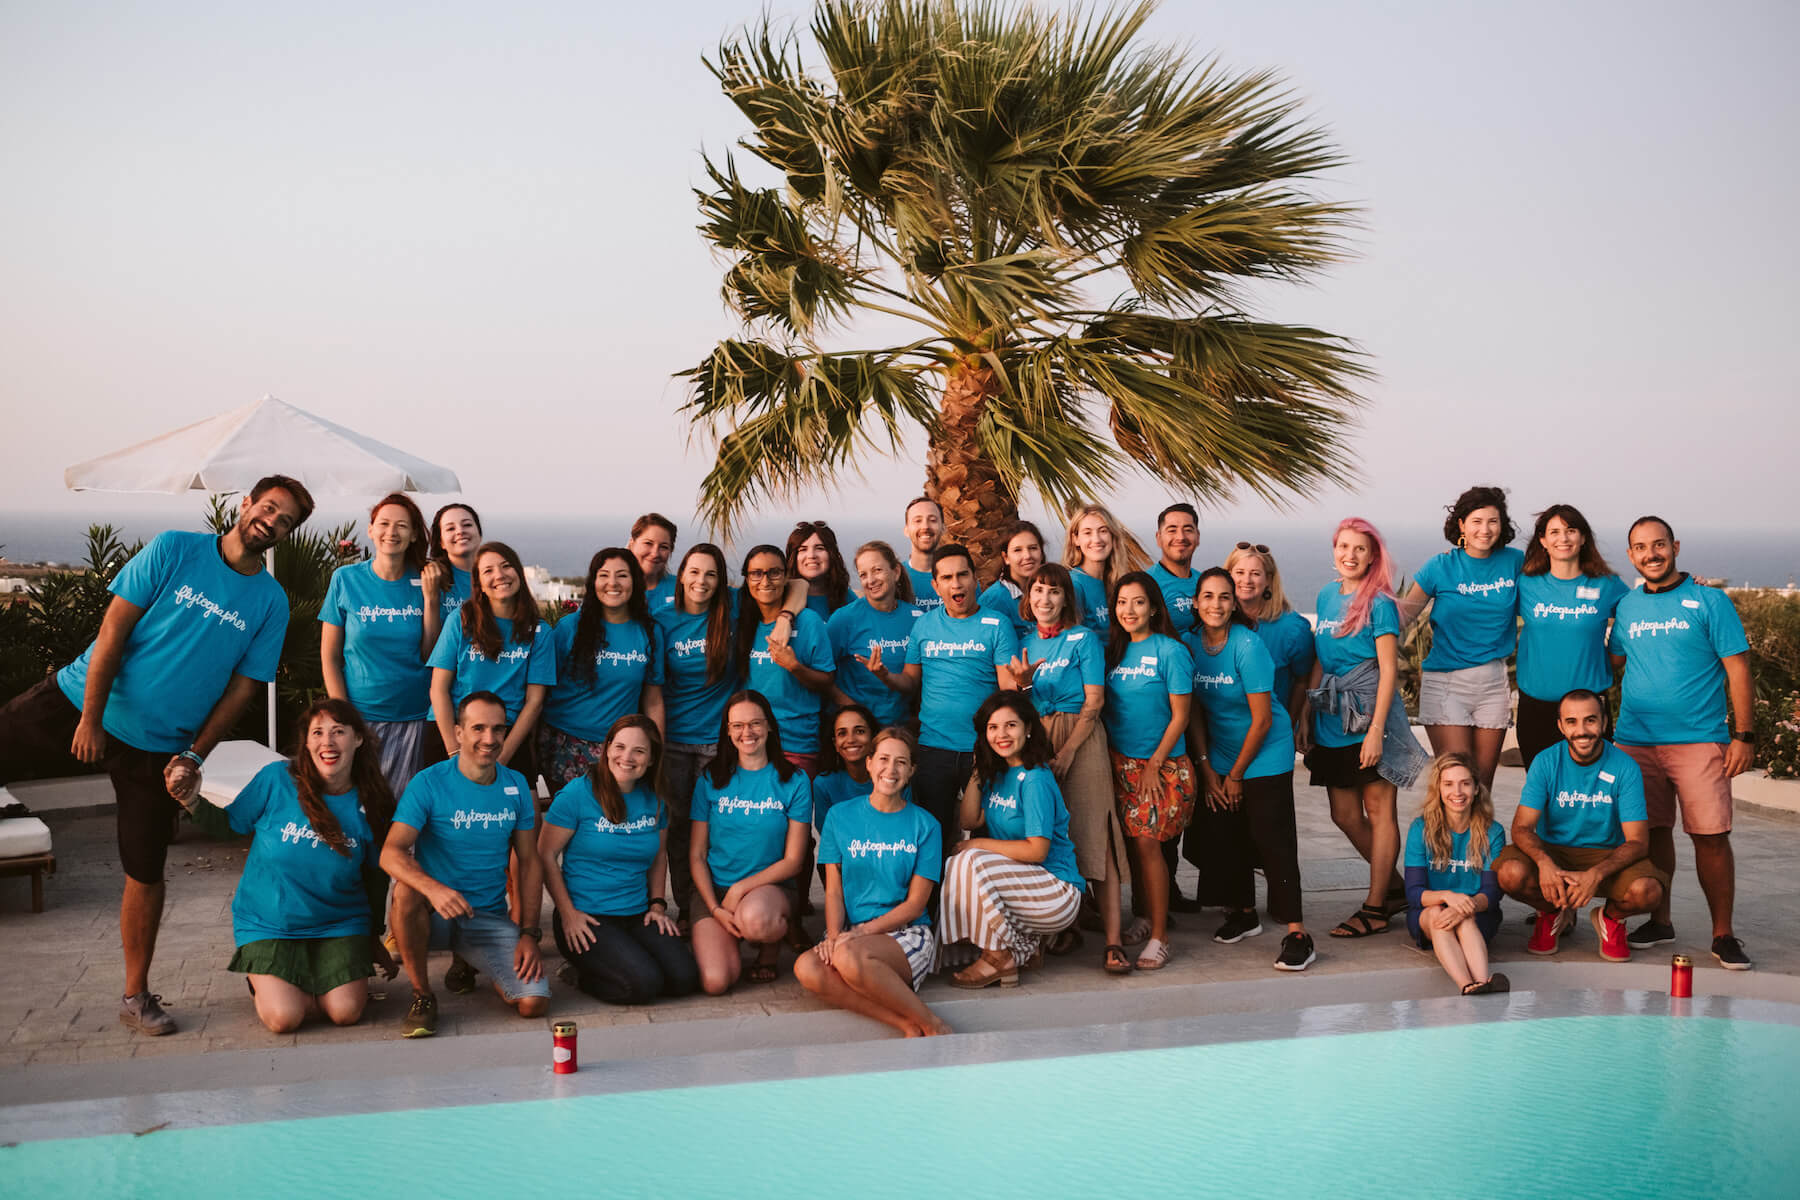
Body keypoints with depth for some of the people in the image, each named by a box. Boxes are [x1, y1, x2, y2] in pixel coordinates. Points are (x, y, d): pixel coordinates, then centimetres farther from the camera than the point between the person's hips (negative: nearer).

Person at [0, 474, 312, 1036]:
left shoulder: (270, 602, 1)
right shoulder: (174, 550, -5)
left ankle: (136, 995, 19)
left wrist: (194, 755, -7)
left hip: (157, 748, 1)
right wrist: (91, 718, -13)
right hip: (74, 705, -1)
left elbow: (244, 686, 2)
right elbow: (114, 629, -8)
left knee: (146, 873, 4)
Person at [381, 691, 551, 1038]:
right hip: (433, 916, -3)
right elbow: (391, 853, -20)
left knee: (534, 1003, -17)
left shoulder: (516, 785, 4)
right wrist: (433, 888, -40)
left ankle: (466, 964, 18)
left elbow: (529, 860, 7)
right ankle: (422, 994, -13)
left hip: (490, 919, 3)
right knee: (406, 890, -38)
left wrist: (529, 934, -3)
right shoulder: (429, 783, -9)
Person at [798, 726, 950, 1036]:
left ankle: (930, 1023, -23)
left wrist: (863, 931, -14)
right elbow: (834, 890, 6)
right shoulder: (840, 816, 9)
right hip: (851, 932, 3)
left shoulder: (924, 825, 3)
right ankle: (907, 1024, -30)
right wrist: (834, 935, -14)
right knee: (807, 968, -32)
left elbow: (916, 903, -1)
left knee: (850, 957, -37)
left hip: (907, 933, -3)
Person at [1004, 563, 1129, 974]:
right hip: (1035, 740, 4)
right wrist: (1021, 683, -10)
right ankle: (1065, 927, 13)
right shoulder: (1025, 642, 13)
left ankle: (1113, 941, -15)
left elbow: (1094, 701, -5)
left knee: (1093, 832, -11)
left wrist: (1068, 751, -12)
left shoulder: (1083, 638, 1)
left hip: (1080, 739, -4)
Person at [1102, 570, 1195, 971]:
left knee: (1147, 843, -10)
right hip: (1120, 762, 5)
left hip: (1163, 763, -5)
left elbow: (1180, 716, -7)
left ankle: (1159, 937, -4)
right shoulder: (1111, 649, 9)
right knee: (1131, 843, 4)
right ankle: (1145, 917, 21)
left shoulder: (1170, 651, -6)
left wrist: (1154, 765, -9)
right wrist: (1108, 756, 6)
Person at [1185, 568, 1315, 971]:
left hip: (1265, 755, -5)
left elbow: (1262, 719, -16)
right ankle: (1243, 913, 28)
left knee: (1271, 838, -11)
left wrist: (1236, 775, -10)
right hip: (1220, 756, 5)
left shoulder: (1247, 645, -19)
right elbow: (1195, 710, 3)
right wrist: (1207, 769, -2)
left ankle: (1296, 933, -11)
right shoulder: (1191, 643, -3)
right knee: (1223, 836, 7)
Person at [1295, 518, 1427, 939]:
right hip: (1332, 722, 7)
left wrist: (1376, 729, -18)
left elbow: (1388, 670, -12)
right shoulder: (1326, 596, 11)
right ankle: (1395, 887, 26)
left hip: (1370, 719, -7)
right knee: (1345, 816, 9)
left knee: (1379, 810, 3)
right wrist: (1305, 713, 10)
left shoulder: (1379, 603, -9)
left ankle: (1375, 908, 10)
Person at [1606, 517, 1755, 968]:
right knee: (1653, 832, 8)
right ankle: (1659, 922, 21)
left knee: (1711, 836, -5)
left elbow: (1737, 669, -2)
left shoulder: (1709, 601, -1)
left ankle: (1723, 935, 4)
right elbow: (1613, 661, 21)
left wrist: (1743, 735, -7)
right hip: (1636, 740, 4)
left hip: (1699, 740, -3)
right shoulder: (1627, 606, 11)